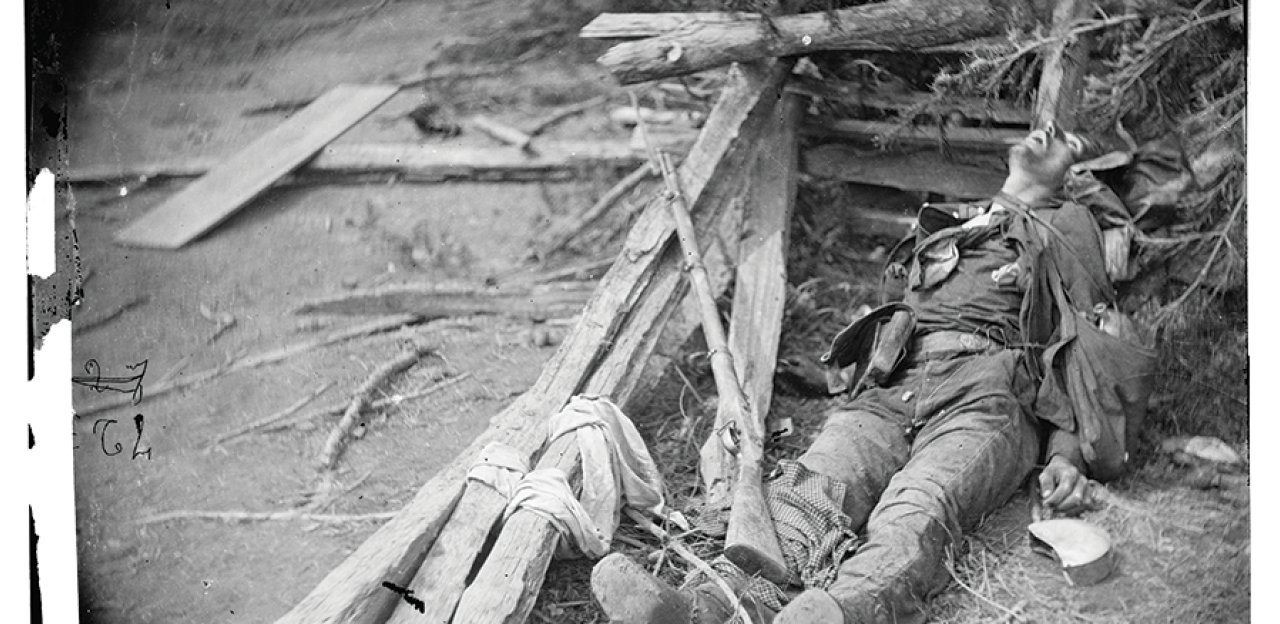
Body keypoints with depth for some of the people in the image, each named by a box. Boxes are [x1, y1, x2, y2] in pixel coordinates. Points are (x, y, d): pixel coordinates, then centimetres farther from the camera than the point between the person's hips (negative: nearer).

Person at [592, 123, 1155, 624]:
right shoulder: (945, 224, 39)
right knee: (804, 491, -31)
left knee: (914, 514, -37)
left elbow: (1081, 358, 14)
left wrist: (1066, 455, -3)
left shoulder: (1073, 229, 26)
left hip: (986, 398, -4)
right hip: (889, 391, 4)